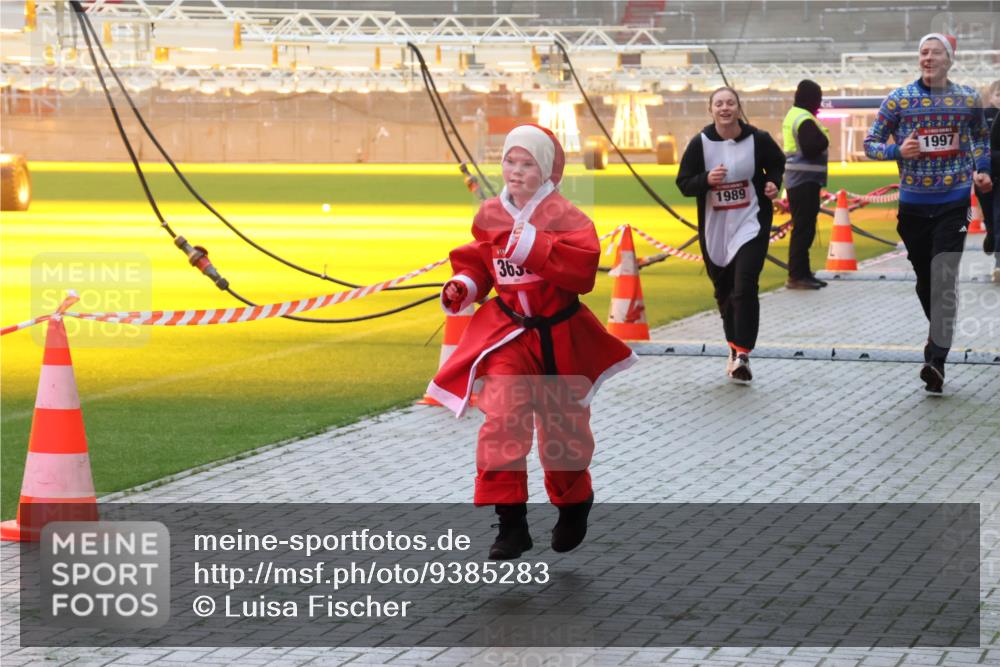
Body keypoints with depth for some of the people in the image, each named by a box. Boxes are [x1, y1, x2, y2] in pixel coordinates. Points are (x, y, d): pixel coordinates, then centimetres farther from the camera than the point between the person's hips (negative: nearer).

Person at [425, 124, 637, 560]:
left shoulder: (562, 215, -13)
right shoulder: (490, 215, 1)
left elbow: (582, 262, -28)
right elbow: (477, 261, 15)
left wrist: (532, 244, -32)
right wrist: (463, 285, -5)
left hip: (559, 339, -2)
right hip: (506, 334, 2)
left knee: (563, 429, 12)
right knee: (501, 421, -17)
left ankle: (573, 507, 41)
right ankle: (511, 522, -10)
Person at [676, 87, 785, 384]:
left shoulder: (757, 139, -6)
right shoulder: (700, 143, -6)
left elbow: (777, 163, 13)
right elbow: (684, 184, -3)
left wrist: (773, 182, -7)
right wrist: (707, 179, -22)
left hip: (751, 223, -2)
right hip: (715, 227, 2)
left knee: (744, 287, -15)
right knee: (724, 291, 13)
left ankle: (742, 355, -14)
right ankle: (735, 348, 30)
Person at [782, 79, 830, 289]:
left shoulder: (792, 115, 15)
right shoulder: (805, 120, -16)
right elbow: (811, 148, -24)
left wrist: (820, 137, 6)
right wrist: (824, 139, -7)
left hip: (794, 178, 10)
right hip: (806, 179, -10)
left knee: (802, 227, 15)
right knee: (804, 228, -9)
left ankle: (802, 272, 20)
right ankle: (796, 275, -9)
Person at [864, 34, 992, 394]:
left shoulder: (968, 99, 3)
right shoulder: (898, 100, -1)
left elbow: (980, 136, 21)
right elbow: (870, 144, 3)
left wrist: (981, 169, 5)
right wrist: (897, 151, -16)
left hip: (953, 203, -1)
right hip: (913, 205, 1)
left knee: (944, 280, -13)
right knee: (925, 280, 11)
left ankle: (937, 360, -17)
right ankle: (939, 333, 38)